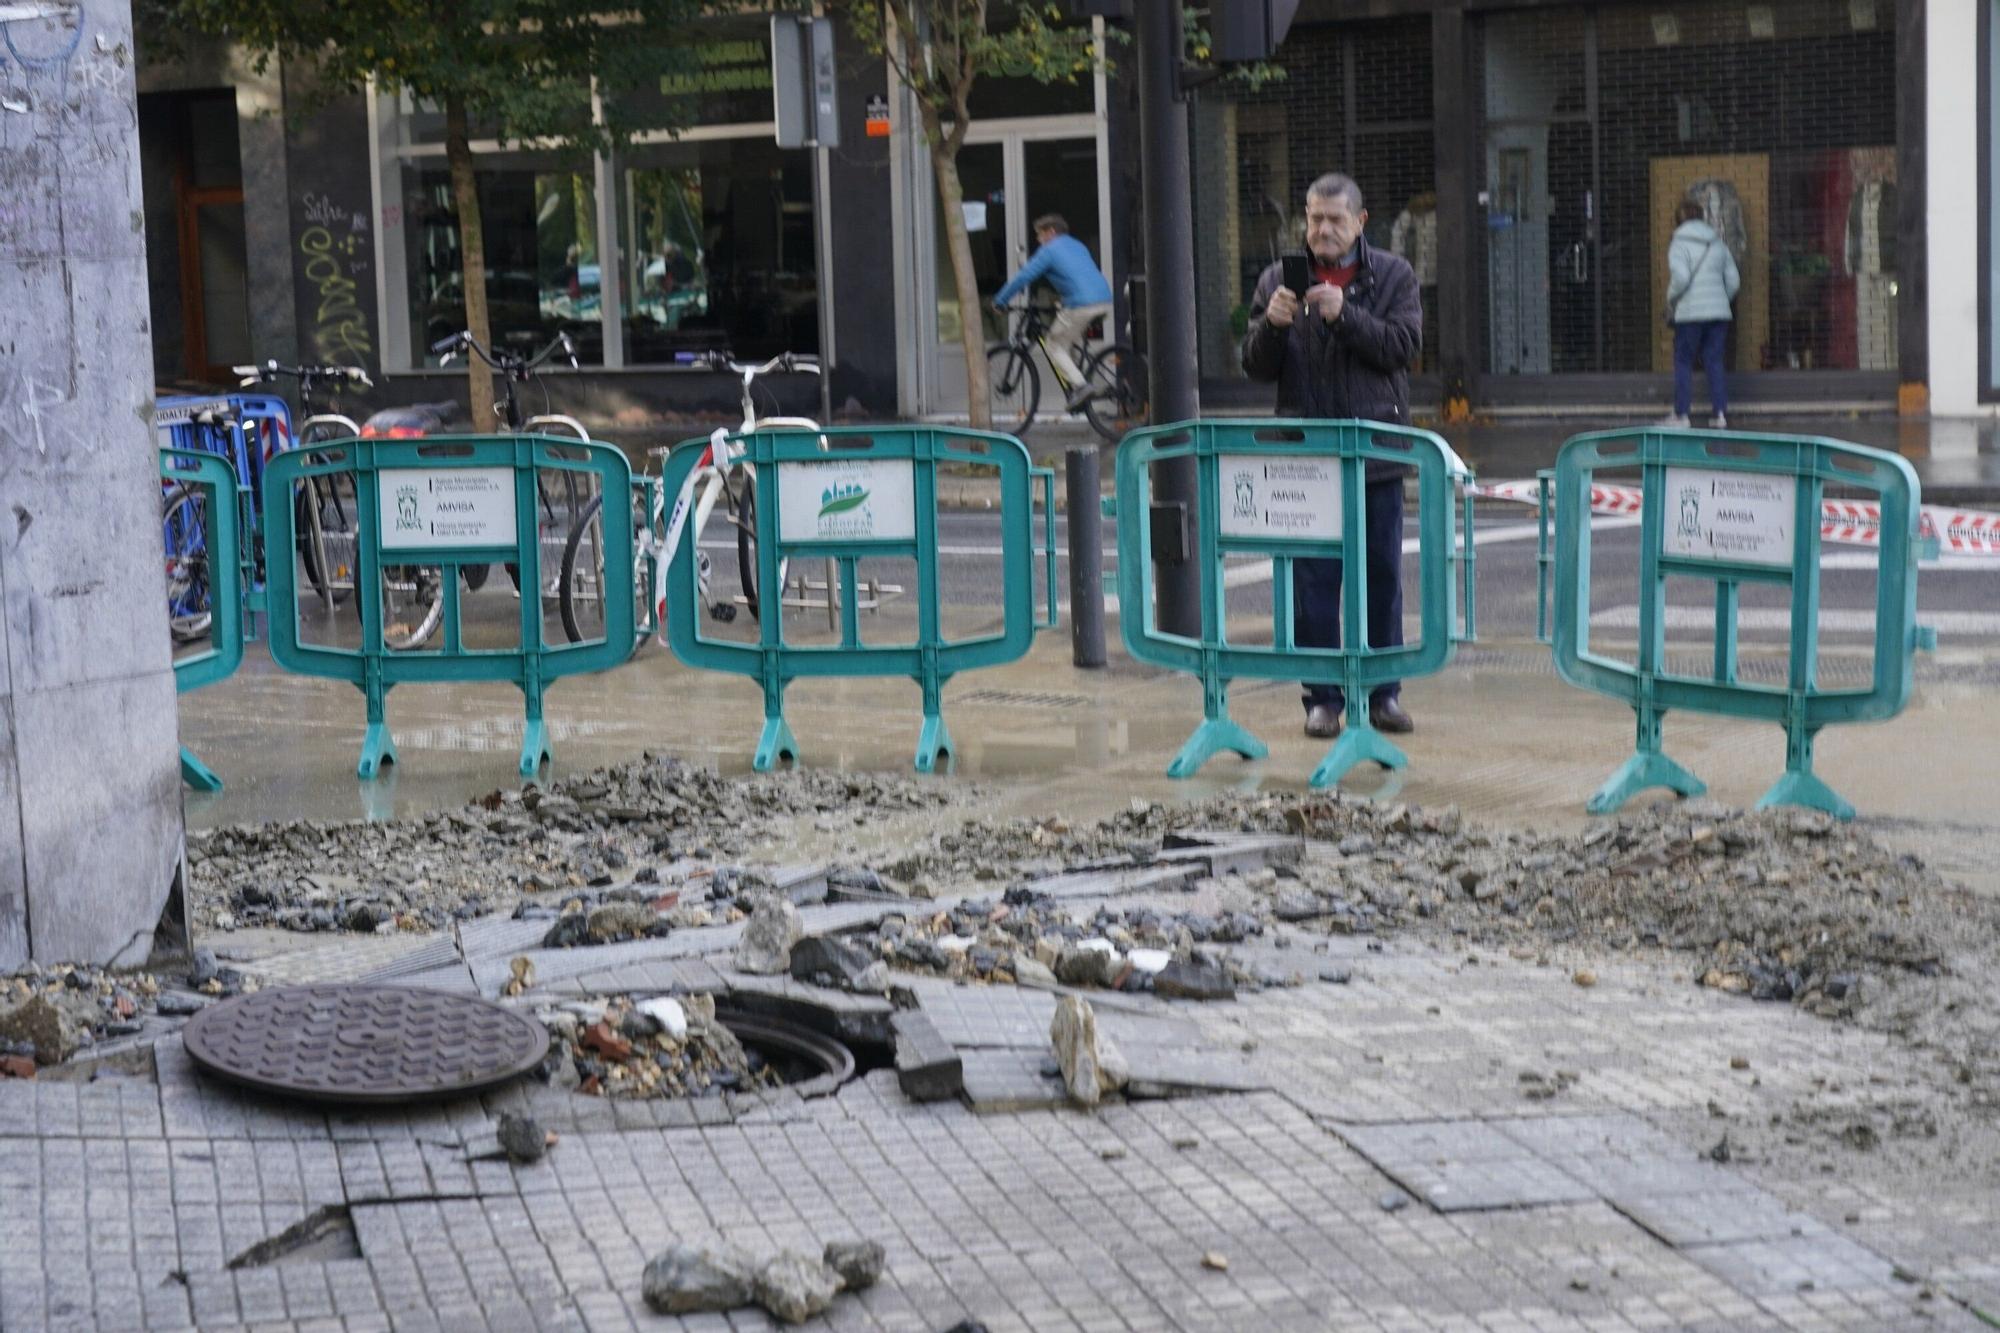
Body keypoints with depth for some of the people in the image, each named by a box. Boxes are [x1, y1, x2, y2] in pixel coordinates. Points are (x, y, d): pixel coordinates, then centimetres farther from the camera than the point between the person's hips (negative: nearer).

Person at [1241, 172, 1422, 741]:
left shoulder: (1393, 276, 5)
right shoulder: (1278, 280, 7)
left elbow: (1404, 346, -9)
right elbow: (1256, 367, 4)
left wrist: (1344, 314, -20)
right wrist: (1271, 325, -15)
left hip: (1377, 451, 0)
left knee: (1382, 577, 6)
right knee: (1313, 582, 1)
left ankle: (1383, 693, 16)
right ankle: (1323, 698, 8)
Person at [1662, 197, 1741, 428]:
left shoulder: (1680, 244, -5)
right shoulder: (1718, 244, 12)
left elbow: (1681, 277, -19)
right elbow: (1733, 280, 12)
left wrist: (1671, 299, -4)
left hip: (1690, 312, -5)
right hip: (1719, 312, 5)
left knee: (1683, 362, 2)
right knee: (1715, 362, 7)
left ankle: (1681, 414, 0)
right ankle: (1721, 413, 3)